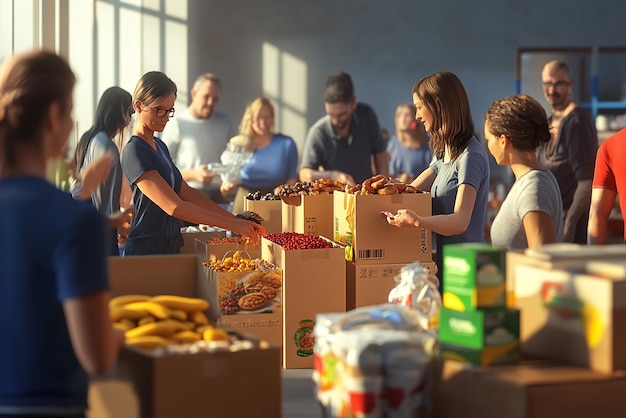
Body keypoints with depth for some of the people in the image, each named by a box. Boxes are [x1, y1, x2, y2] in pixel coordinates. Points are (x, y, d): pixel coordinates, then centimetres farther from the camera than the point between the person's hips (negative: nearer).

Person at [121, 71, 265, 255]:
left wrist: (236, 219, 5)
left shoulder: (159, 146, 15)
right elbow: (173, 206, -22)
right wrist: (231, 224, -23)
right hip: (147, 249, -9)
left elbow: (186, 192, 14)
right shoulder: (134, 151, -15)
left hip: (170, 247, 9)